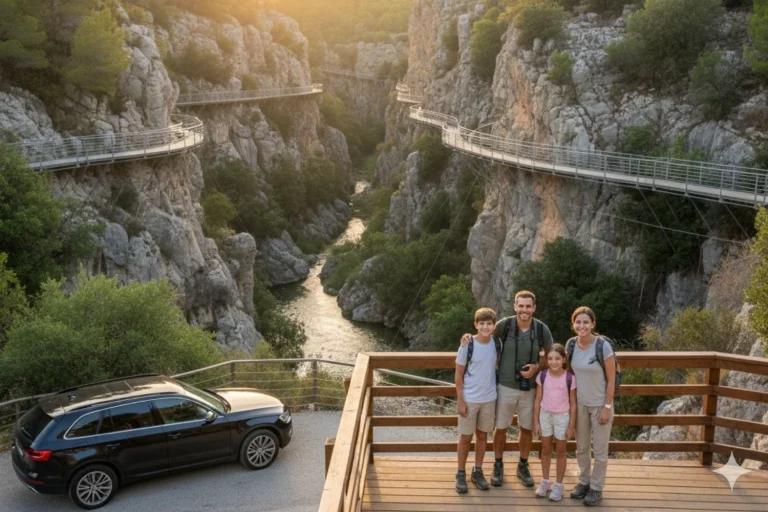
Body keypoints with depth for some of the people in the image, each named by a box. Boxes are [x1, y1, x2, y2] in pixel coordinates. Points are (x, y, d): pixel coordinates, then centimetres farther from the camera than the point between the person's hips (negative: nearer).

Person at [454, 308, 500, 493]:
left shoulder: (497, 344, -4)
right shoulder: (467, 345, -15)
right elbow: (459, 374, -10)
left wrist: (497, 394, 12)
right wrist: (460, 400, -11)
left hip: (489, 398, 4)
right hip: (469, 399, -4)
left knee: (482, 435, 14)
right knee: (466, 437, 7)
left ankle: (478, 472, 28)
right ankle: (461, 474, 20)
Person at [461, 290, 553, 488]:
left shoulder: (542, 330, -10)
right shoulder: (504, 325, -13)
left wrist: (537, 367, -14)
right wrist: (470, 336, -13)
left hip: (530, 388, 1)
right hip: (506, 386, -1)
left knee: (527, 428, 14)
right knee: (501, 427, 10)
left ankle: (523, 466, 34)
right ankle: (498, 466, 30)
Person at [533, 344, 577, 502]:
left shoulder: (569, 378, -14)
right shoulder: (542, 375, -9)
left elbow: (573, 404, -7)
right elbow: (538, 400, -1)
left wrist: (571, 426, -5)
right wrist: (536, 422, 0)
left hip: (562, 417, -2)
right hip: (545, 415, 2)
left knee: (561, 451, 11)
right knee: (546, 449, 14)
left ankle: (558, 485, 23)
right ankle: (545, 482, 29)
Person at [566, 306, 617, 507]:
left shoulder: (603, 346, -20)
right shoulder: (571, 344, -7)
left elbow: (611, 381, -13)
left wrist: (607, 407, -13)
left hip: (600, 404, -4)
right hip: (580, 404, 4)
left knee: (600, 450, 8)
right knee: (581, 447, 16)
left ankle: (596, 488, 23)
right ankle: (584, 481, 34)